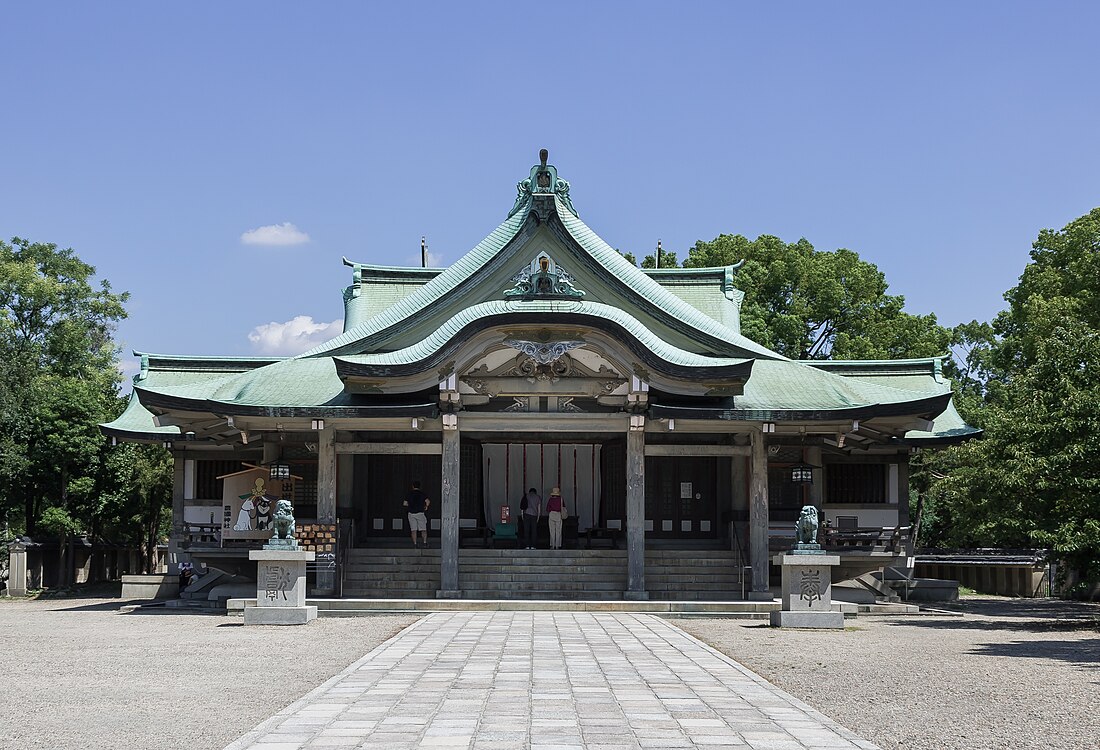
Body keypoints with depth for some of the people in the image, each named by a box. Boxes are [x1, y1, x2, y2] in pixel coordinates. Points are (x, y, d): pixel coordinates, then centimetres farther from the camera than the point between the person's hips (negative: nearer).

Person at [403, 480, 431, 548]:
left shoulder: (409, 494, 4)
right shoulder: (422, 494, -1)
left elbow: (404, 504, 2)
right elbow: (428, 501, -15)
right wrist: (426, 506, 5)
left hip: (411, 513, 1)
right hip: (420, 513, -1)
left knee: (413, 530, 4)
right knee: (423, 529, 2)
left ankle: (415, 543, -1)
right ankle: (425, 542, -10)